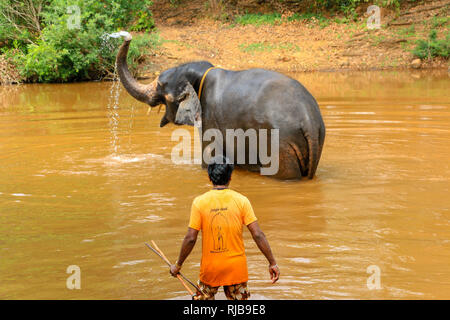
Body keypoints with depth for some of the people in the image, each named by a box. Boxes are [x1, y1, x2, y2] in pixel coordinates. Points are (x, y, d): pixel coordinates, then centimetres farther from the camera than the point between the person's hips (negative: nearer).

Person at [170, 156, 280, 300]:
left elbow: (190, 238, -9)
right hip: (237, 267, 1)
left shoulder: (199, 202, -8)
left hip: (210, 268, 0)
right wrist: (272, 263, -3)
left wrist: (178, 265, 4)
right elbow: (258, 235, -10)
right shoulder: (241, 200, -7)